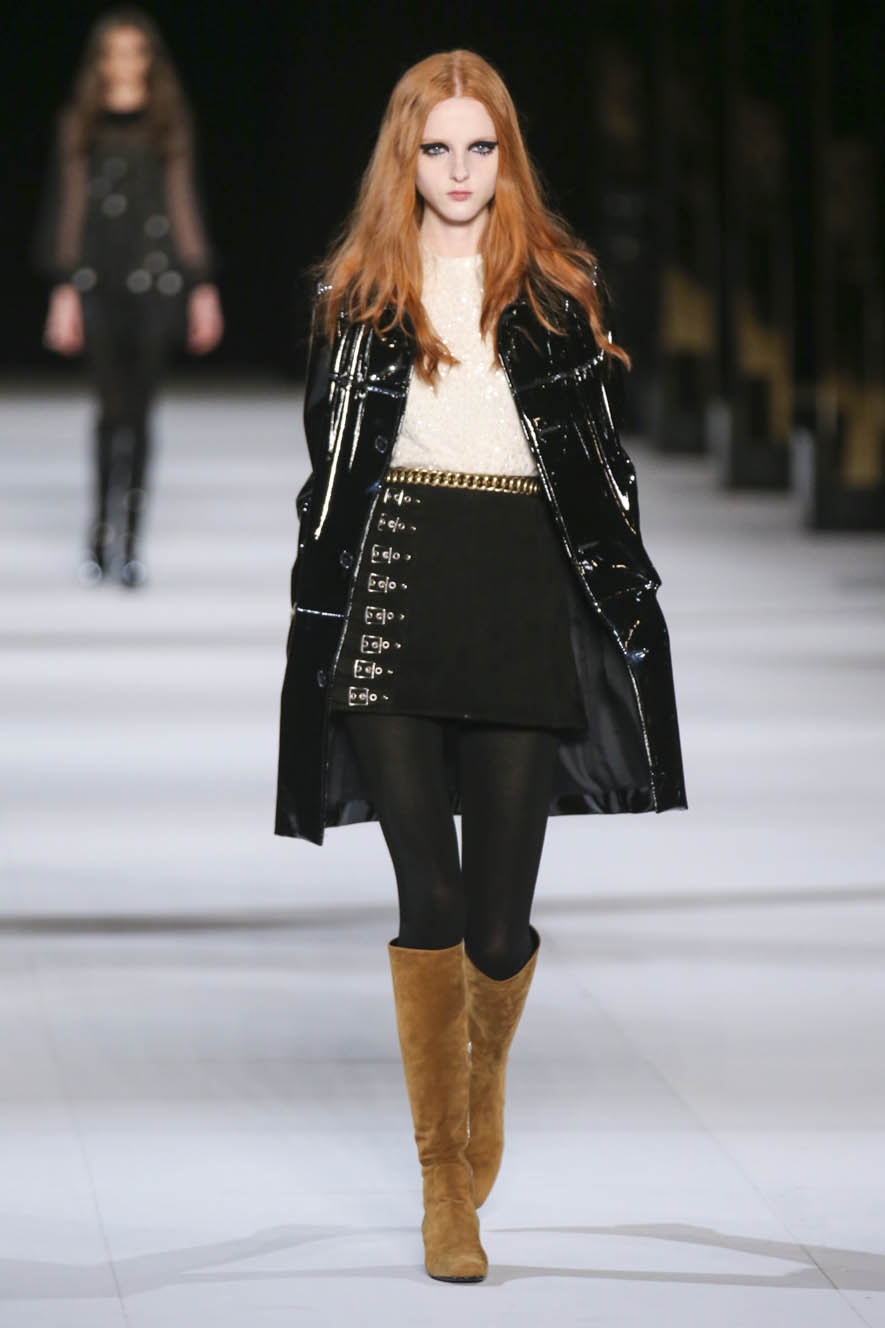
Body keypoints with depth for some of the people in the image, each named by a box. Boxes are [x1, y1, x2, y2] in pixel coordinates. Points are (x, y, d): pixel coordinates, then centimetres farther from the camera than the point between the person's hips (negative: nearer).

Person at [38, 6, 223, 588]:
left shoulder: (169, 126, 9)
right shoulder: (80, 125, 7)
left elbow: (184, 206, 11)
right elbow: (67, 207, 6)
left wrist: (202, 287, 7)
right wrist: (64, 288, -1)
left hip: (155, 283, 1)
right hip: (98, 283, -1)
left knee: (138, 412, 0)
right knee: (115, 409, -8)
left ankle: (126, 541, 5)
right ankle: (107, 538, -3)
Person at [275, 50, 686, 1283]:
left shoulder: (556, 293, 8)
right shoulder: (360, 297, 8)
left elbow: (600, 462, 12)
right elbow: (328, 468, 13)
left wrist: (629, 601, 6)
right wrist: (316, 616, 9)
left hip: (524, 603, 0)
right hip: (393, 602, 0)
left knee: (501, 925, -2)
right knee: (430, 904, -9)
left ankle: (485, 1069, 32)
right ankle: (443, 1179, 2)